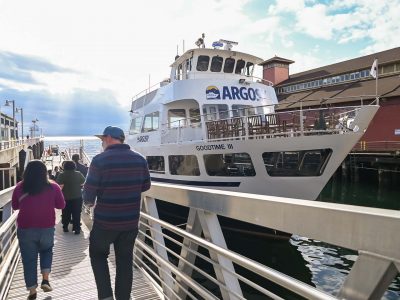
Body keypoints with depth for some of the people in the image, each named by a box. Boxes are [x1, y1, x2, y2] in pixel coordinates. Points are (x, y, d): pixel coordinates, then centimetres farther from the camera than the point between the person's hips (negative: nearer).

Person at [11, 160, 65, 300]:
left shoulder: (19, 187, -3)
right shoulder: (53, 187, -8)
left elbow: (14, 206, 11)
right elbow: (61, 205, 2)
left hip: (25, 229, 0)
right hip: (47, 228, 0)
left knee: (29, 259, 12)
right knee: (46, 251, 25)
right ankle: (45, 280, 12)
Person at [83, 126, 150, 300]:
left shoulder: (100, 160, -14)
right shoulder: (140, 160, -2)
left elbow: (89, 191, -11)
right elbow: (145, 186, 8)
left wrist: (89, 201, 11)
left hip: (105, 221, -3)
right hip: (131, 222, 3)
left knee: (98, 255, 22)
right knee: (125, 261, 17)